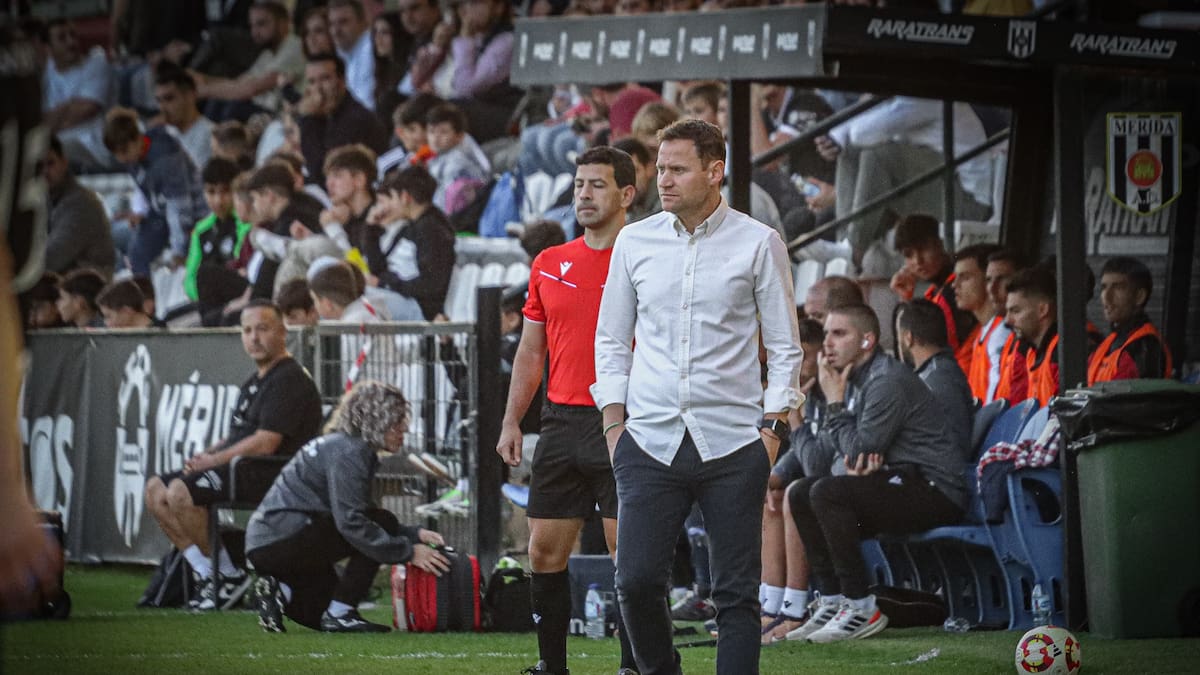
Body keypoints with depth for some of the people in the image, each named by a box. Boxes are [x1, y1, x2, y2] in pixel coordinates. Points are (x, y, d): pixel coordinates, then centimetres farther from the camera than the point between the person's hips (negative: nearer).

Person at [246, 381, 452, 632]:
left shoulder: (348, 447, 16)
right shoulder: (346, 452, -16)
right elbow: (350, 522, -25)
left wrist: (416, 534, 7)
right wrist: (408, 552, -23)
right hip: (279, 542, -11)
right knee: (383, 523, -14)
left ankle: (281, 593, 7)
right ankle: (339, 615, -15)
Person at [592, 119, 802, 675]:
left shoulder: (758, 244, 1)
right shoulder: (634, 242, 9)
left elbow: (784, 347, 5)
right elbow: (611, 339, 16)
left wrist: (774, 427, -3)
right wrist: (613, 421, 7)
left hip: (732, 442, -2)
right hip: (649, 441, 2)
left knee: (737, 589, -2)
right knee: (636, 580, -5)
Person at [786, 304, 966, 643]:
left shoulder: (888, 381, -16)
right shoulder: (857, 379, 14)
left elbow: (859, 451, -18)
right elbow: (856, 453, 17)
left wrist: (834, 403, -7)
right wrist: (854, 463, -8)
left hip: (935, 491, -10)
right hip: (901, 483, 10)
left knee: (827, 492, -26)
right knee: (800, 493, 8)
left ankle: (862, 609, -22)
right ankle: (831, 600, 5)